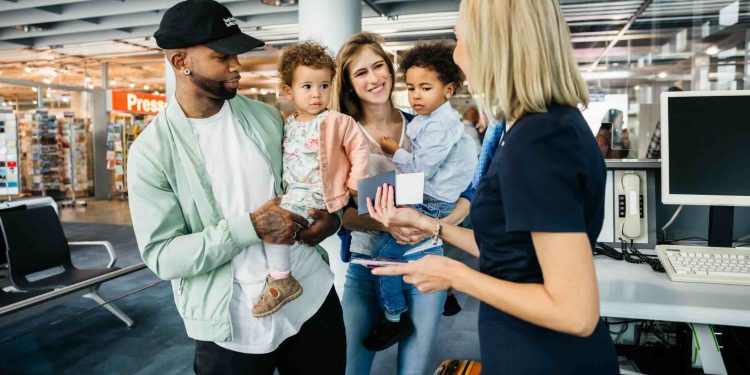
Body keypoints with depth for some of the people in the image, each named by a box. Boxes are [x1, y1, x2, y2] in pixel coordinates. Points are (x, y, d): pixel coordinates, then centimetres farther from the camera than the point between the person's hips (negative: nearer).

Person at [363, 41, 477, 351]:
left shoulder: (441, 124, -17)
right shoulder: (425, 120, 15)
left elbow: (420, 168, -20)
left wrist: (393, 150, -8)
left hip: (434, 205, -11)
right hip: (421, 197, 11)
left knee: (384, 249, -16)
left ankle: (395, 317, -3)